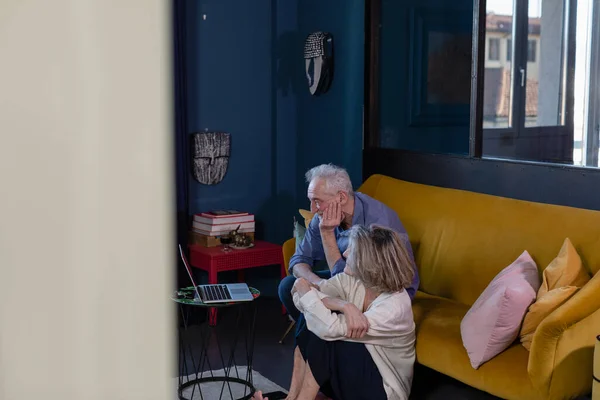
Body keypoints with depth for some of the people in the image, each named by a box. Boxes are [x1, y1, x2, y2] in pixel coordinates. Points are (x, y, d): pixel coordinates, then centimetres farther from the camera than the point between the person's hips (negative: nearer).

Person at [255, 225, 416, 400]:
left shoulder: (395, 306, -28)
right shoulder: (352, 279, -9)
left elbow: (330, 329, -35)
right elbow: (300, 298, -16)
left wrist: (304, 288, -20)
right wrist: (342, 306, -32)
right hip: (352, 367, 6)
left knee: (322, 334, -26)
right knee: (313, 327, -19)